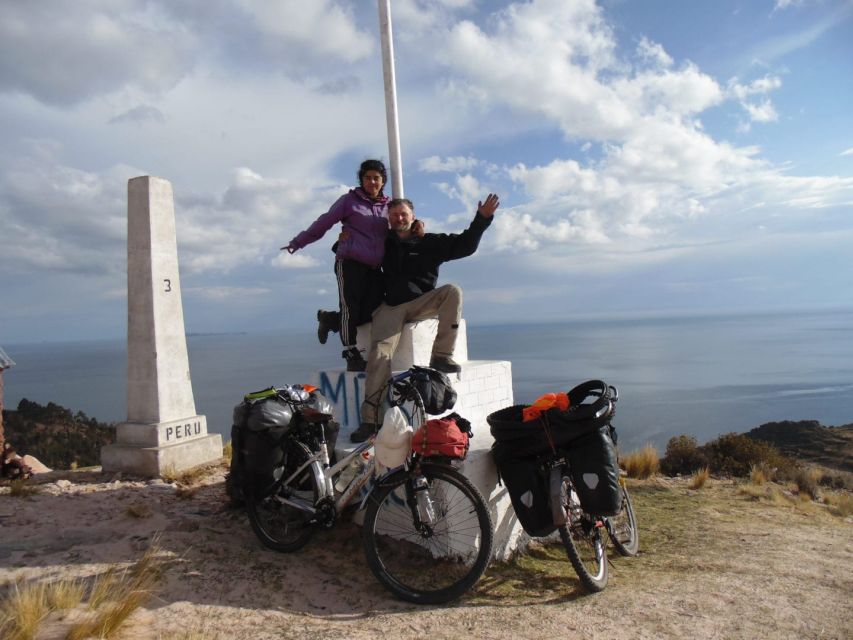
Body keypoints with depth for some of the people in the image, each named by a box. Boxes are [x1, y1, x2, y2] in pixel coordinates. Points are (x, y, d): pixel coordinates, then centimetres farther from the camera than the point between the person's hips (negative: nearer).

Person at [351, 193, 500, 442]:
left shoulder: (430, 242, 9)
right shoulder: (383, 243, 13)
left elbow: (465, 245, 1)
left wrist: (482, 218, -8)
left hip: (422, 302, 1)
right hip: (391, 307, 0)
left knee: (453, 291, -28)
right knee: (380, 352, -24)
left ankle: (441, 355, -25)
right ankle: (371, 419, -26)